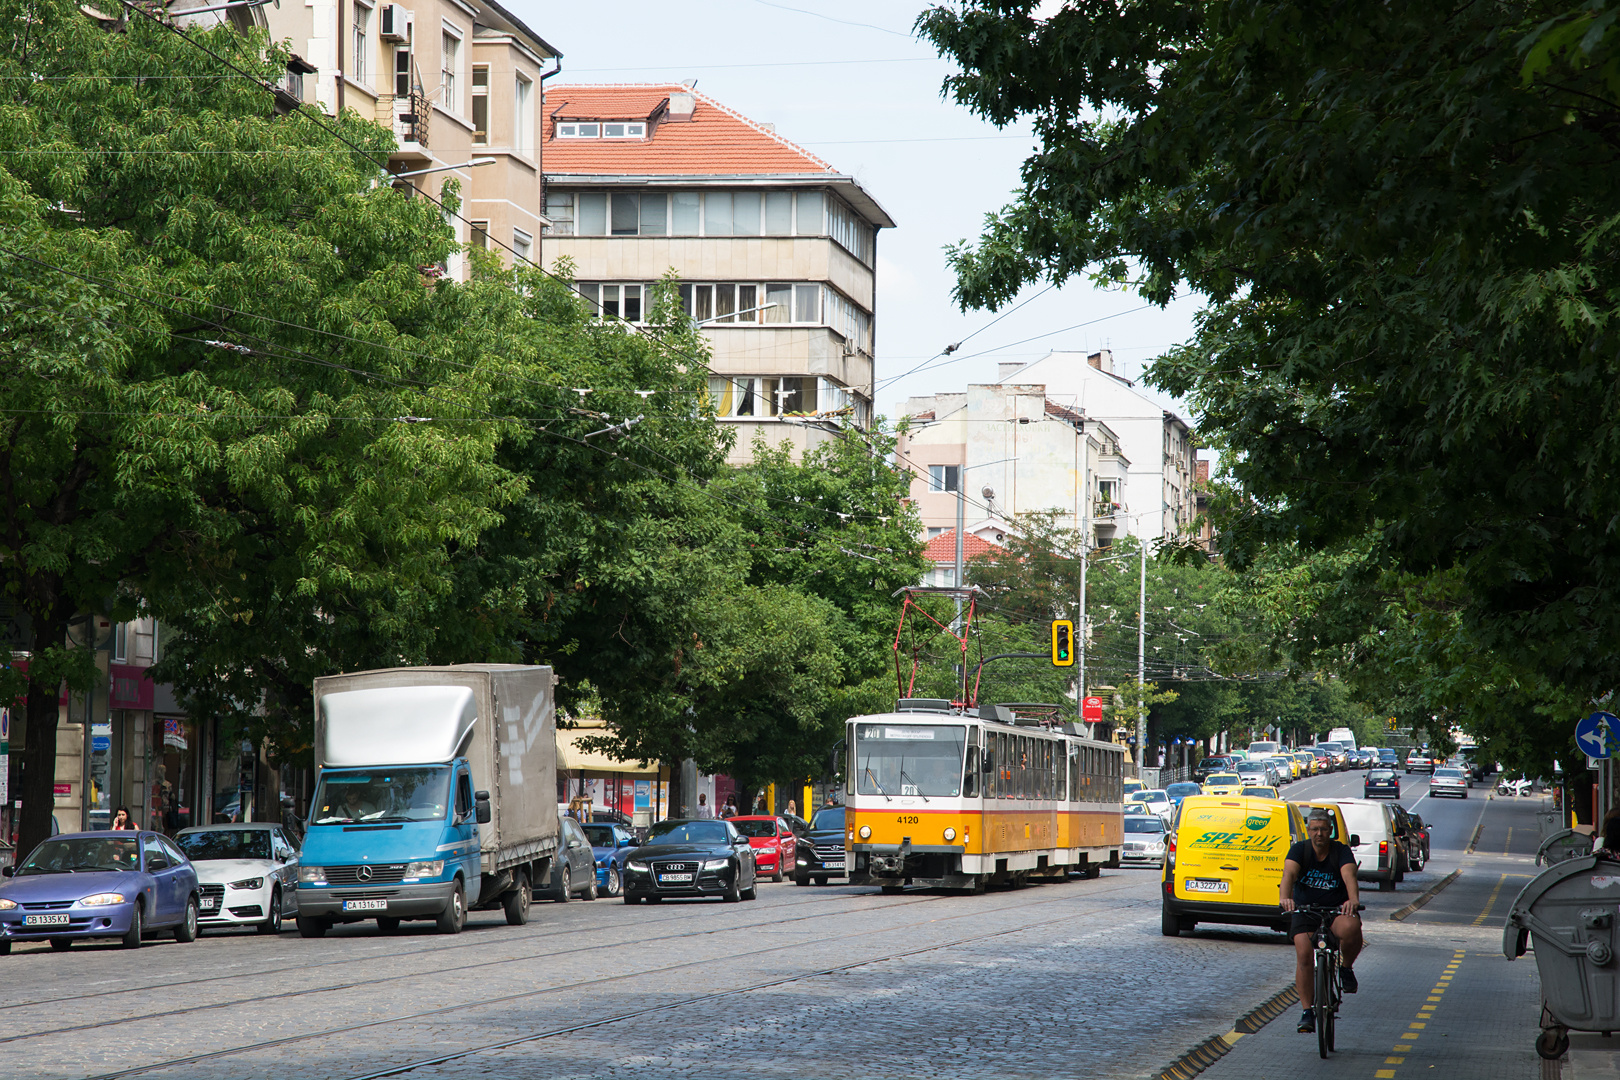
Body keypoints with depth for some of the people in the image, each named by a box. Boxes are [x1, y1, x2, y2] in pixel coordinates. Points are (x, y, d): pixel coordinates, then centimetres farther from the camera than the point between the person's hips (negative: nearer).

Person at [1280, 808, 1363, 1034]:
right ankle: (1307, 1011, -5)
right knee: (1303, 955, -17)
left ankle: (1346, 967, -6)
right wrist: (1285, 897, -45)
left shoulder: (1342, 851, -7)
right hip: (1304, 911, 1)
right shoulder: (1299, 850, -5)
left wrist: (1353, 899, -48)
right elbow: (1289, 873, -24)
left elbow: (1349, 875, -26)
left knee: (1350, 928, -35)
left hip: (1336, 910, -1)